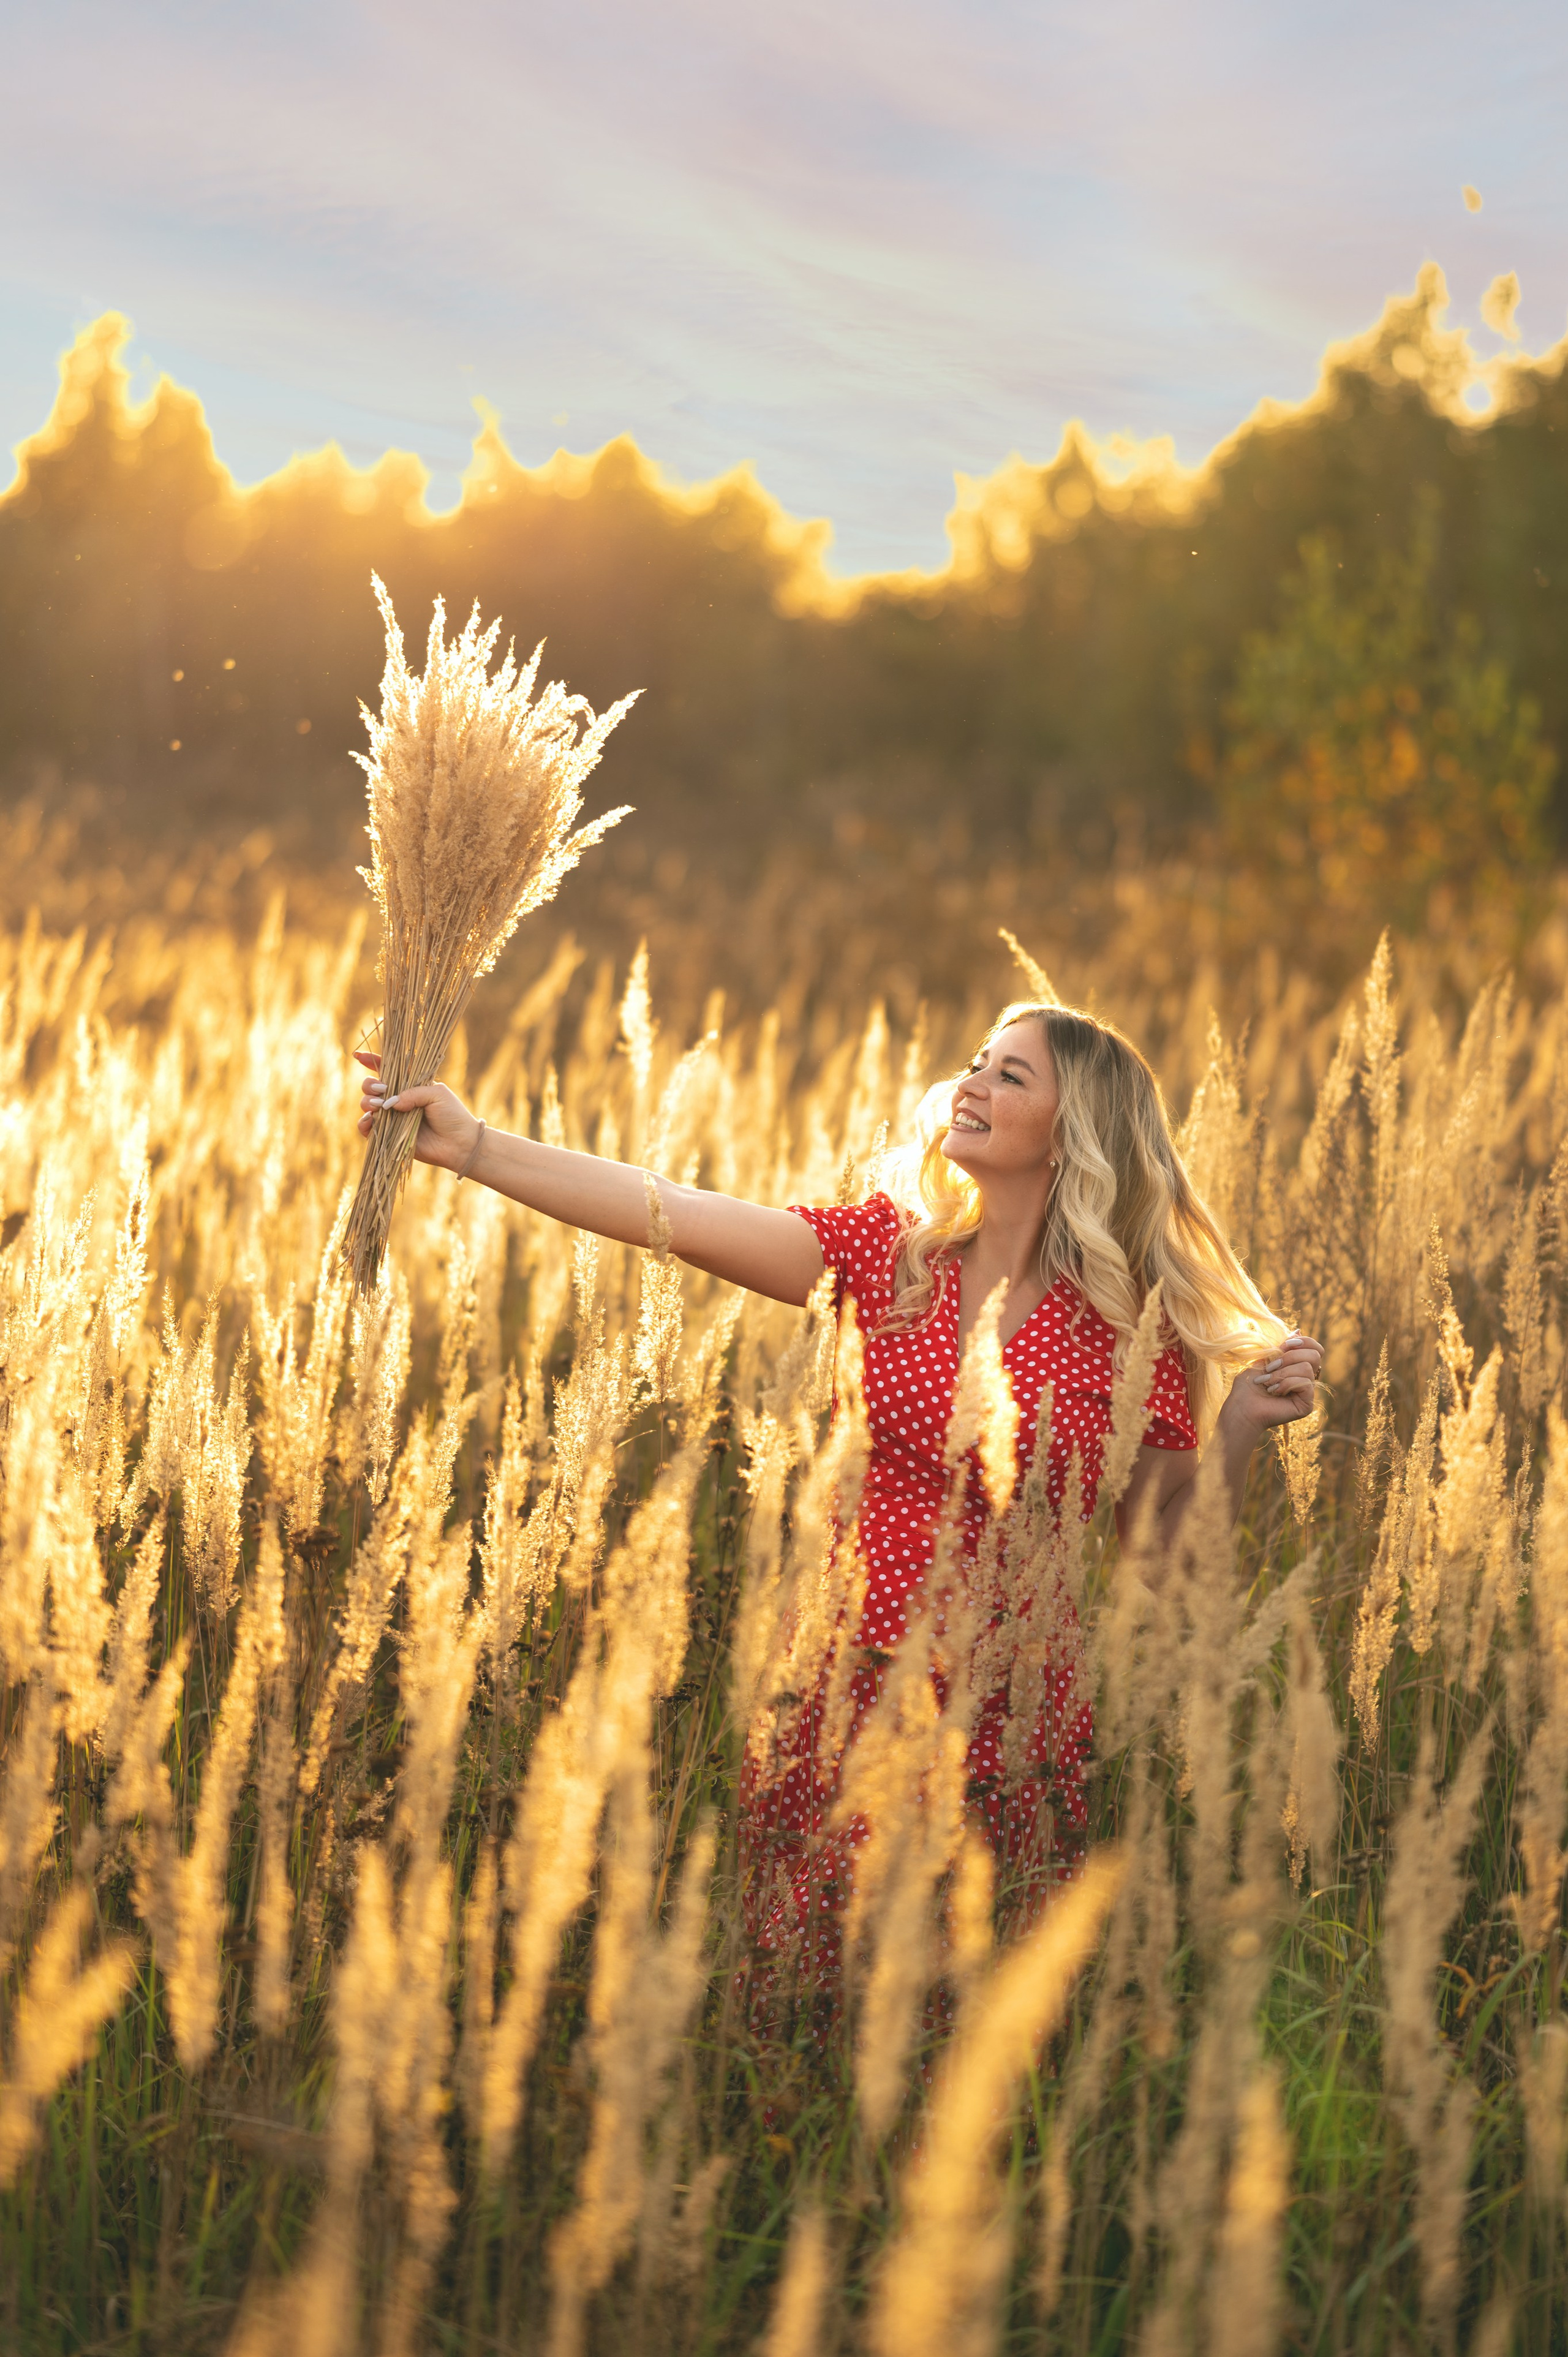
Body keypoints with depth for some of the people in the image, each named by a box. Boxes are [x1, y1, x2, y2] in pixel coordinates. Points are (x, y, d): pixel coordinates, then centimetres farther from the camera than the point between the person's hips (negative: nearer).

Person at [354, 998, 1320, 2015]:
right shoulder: (889, 1253, 1)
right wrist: (471, 1144, -13)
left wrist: (1244, 1428, -12)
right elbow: (675, 1213, -7)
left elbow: (1159, 1544, 3)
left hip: (1009, 1737, -2)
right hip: (840, 1705, 2)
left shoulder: (1135, 1333, -3)